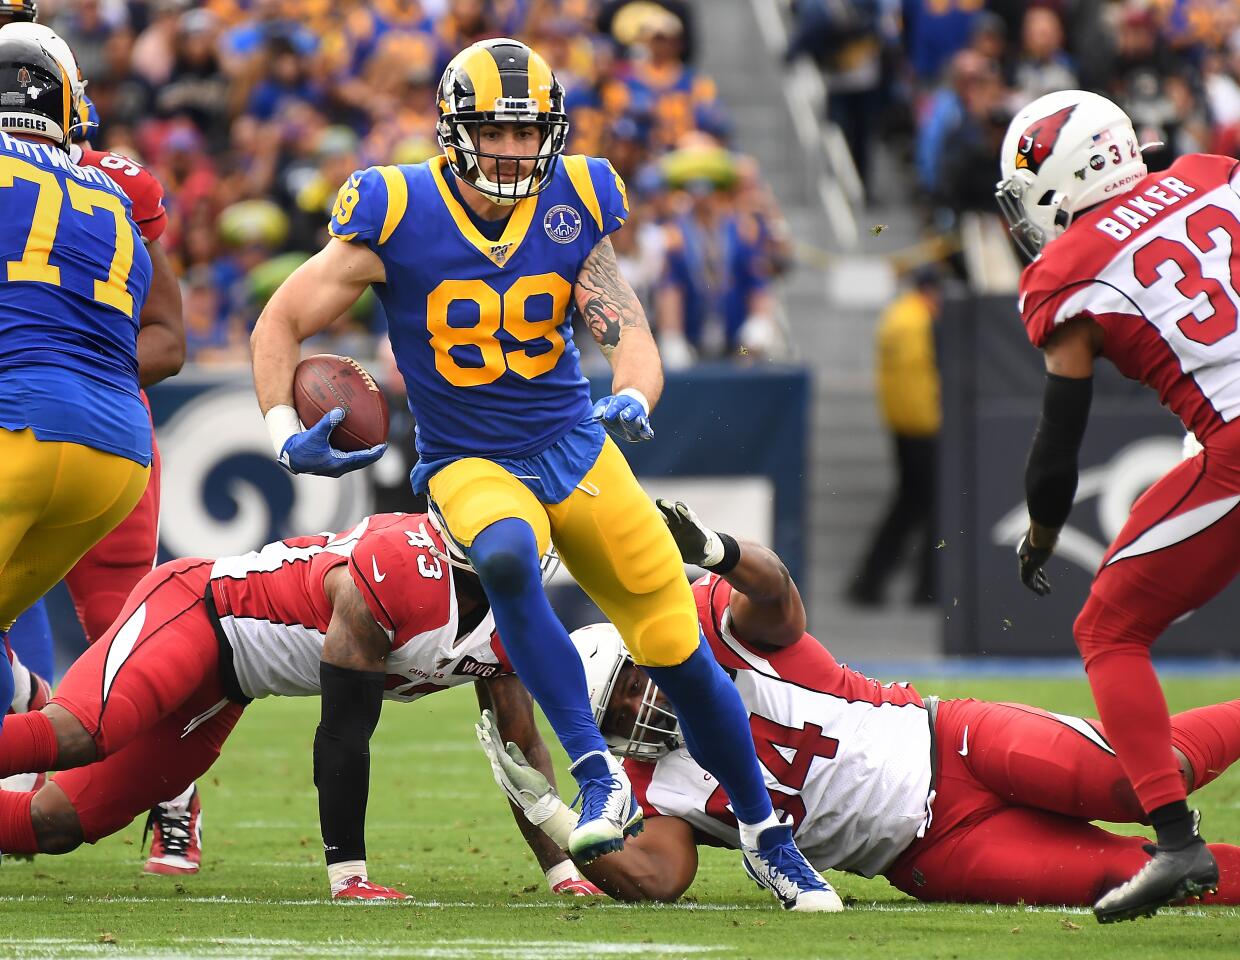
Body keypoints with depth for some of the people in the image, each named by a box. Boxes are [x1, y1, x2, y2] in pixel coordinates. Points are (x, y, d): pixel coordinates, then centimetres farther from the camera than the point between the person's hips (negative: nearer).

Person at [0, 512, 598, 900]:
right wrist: (348, 875, -26)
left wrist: (561, 873, 6)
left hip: (216, 694, 8)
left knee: (58, 826, 1)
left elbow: (522, 748, 9)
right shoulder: (401, 570, -30)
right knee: (78, 735, -37)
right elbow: (346, 731, -28)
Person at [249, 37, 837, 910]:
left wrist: (631, 398, -31)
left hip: (576, 449, 3)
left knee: (683, 659, 3)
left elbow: (632, 338, -8)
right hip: (470, 465, -3)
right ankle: (601, 784, -31)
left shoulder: (573, 209, -6)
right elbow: (281, 324, -7)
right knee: (506, 556, -39)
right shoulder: (398, 216, -14)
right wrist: (287, 436, -22)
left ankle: (767, 838, 28)